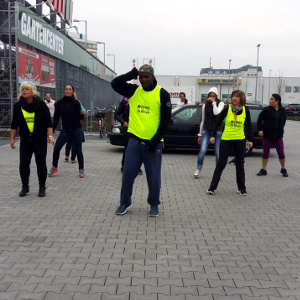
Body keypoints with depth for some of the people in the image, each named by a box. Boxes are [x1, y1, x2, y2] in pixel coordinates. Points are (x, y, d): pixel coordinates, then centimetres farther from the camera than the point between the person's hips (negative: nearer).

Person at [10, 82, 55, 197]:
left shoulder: (41, 104, -4)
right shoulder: (17, 106, 3)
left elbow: (48, 121, -3)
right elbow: (14, 124, 9)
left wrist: (50, 135, -11)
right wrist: (12, 138, 7)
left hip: (40, 140, -2)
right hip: (25, 140, 2)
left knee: (41, 163, 4)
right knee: (23, 164, -1)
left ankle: (42, 187, 17)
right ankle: (25, 187, 17)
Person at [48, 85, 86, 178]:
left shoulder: (76, 103, -4)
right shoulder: (59, 103, 0)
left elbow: (79, 118, -2)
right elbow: (56, 118, 4)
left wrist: (82, 114, -24)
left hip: (76, 130, -2)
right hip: (65, 130, 2)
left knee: (78, 150, 0)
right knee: (56, 148, -8)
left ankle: (81, 170, 14)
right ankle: (54, 168, 11)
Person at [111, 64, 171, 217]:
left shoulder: (162, 94, -4)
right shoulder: (134, 90, 6)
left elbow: (166, 120, -5)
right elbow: (115, 83, -3)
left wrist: (156, 139, -11)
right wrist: (132, 74, -12)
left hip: (153, 142, -2)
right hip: (135, 139, 3)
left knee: (153, 176, 5)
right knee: (128, 173, 6)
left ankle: (154, 204, 22)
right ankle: (125, 202, 22)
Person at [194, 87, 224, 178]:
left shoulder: (220, 104, 2)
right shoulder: (205, 106, 10)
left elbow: (216, 112, -20)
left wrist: (214, 102, -12)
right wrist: (200, 134, 14)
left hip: (217, 130, -1)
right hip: (206, 130, 2)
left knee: (218, 152, 1)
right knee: (202, 150, -12)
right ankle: (198, 170, 1)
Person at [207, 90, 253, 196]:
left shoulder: (245, 110, 0)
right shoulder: (227, 109, -6)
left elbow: (248, 126, 8)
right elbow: (218, 122, 0)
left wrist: (250, 139, 4)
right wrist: (213, 135, -5)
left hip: (240, 140, 2)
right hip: (226, 139, -2)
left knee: (240, 164, 10)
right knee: (221, 163, -1)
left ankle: (241, 188, 21)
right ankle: (212, 187, 9)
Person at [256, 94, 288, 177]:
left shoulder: (282, 111, 1)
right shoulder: (266, 110, -5)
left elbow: (283, 122, 11)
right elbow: (259, 120, -2)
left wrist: (280, 132, 6)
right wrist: (260, 129, -12)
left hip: (278, 136, 1)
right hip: (267, 135, -1)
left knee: (281, 153, 4)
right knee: (265, 152, 5)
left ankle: (283, 169, 22)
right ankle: (263, 170, 15)